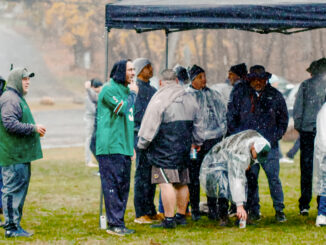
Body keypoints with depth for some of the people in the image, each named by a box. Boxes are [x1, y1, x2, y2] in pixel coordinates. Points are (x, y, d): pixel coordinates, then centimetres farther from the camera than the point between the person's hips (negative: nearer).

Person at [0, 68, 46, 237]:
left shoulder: (17, 98, 21)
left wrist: (35, 130, 16)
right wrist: (34, 128, -19)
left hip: (21, 155, 11)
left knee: (20, 190, 14)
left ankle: (14, 225, 21)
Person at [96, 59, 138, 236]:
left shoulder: (126, 89, 20)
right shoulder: (109, 89, -9)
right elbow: (122, 108, -21)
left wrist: (131, 145, 23)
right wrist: (133, 94, -6)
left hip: (124, 147, 9)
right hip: (110, 147, -9)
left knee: (123, 185, 10)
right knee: (112, 185, -9)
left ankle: (118, 223, 15)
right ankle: (114, 224, -8)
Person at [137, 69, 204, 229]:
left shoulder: (159, 98, -10)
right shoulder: (189, 98, 13)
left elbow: (150, 124, -12)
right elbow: (198, 123, 24)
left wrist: (142, 143, 1)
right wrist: (197, 142, 38)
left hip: (164, 149, -8)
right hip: (184, 148, 8)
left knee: (166, 183, -8)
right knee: (182, 183, 15)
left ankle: (169, 220, -12)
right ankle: (181, 216, 23)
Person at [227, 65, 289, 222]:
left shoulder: (275, 95, 5)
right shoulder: (239, 93, 4)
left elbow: (283, 119, 15)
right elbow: (231, 117, 10)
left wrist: (275, 137, 5)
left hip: (269, 144, 0)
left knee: (273, 177, -4)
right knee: (250, 178, 2)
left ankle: (279, 210, 5)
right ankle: (254, 211, 11)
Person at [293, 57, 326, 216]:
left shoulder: (305, 85, 0)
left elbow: (297, 110, -1)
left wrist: (299, 127, 10)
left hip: (307, 131, 0)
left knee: (306, 169, 3)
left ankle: (304, 204, 0)